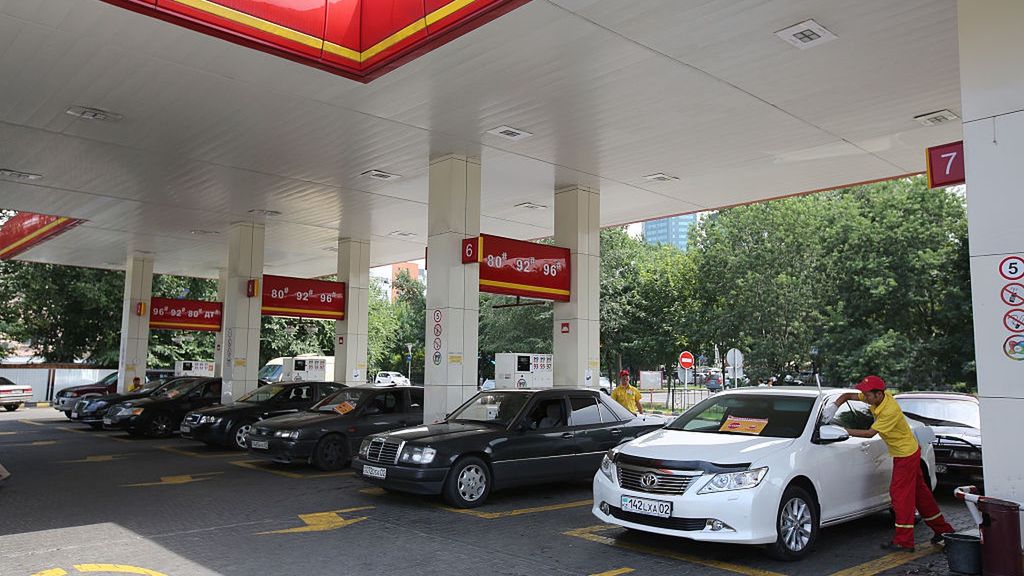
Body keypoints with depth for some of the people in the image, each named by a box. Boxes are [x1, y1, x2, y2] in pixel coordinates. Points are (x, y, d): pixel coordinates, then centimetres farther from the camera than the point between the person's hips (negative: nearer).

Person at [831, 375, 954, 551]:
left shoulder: (890, 411, -31)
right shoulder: (876, 397, -6)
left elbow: (870, 433, -28)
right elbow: (847, 396, 0)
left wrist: (845, 431, -26)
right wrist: (834, 407, -16)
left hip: (906, 454, -9)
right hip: (906, 452, 9)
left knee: (901, 494, -7)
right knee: (919, 491, 18)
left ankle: (904, 541, -3)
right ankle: (942, 529, 31)